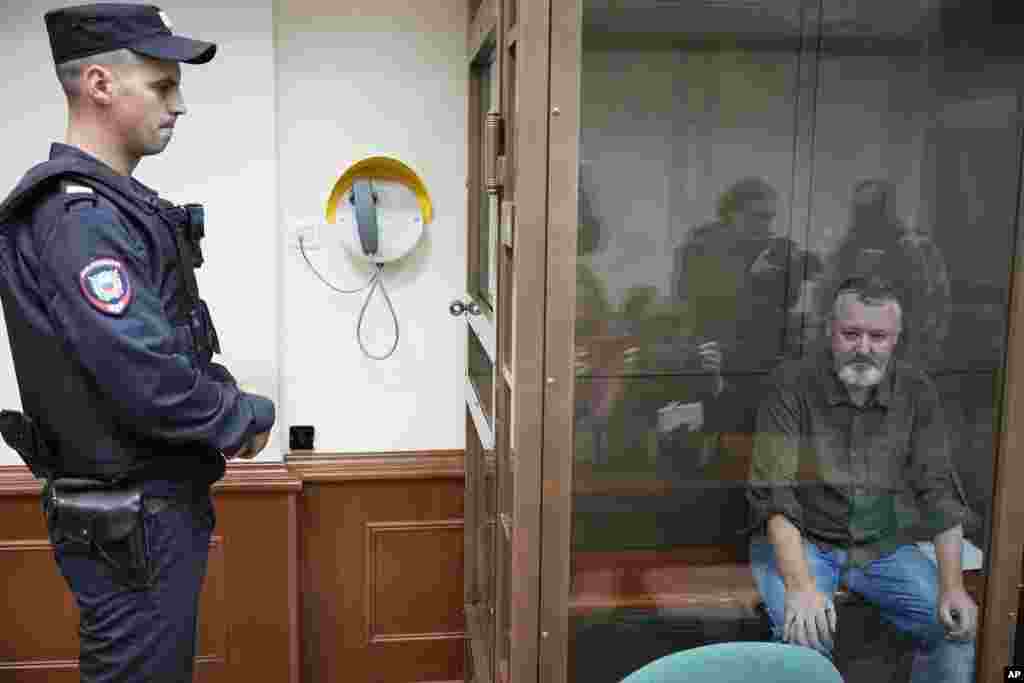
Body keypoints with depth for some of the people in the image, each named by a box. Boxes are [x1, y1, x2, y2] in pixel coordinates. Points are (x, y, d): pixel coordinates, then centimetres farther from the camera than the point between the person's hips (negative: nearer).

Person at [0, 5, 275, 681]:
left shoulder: (116, 200, 10)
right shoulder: (77, 215, -22)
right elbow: (145, 380, -28)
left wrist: (225, 399, 3)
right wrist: (248, 416, -12)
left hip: (163, 501, 10)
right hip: (132, 523, -10)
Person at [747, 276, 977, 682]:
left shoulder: (917, 392, -3)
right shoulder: (792, 384, -15)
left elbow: (938, 491, -2)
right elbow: (774, 492, -21)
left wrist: (952, 586, -15)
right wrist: (801, 583, -34)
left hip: (883, 545, 4)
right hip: (802, 540, -4)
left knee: (958, 625, -13)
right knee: (804, 632, -29)